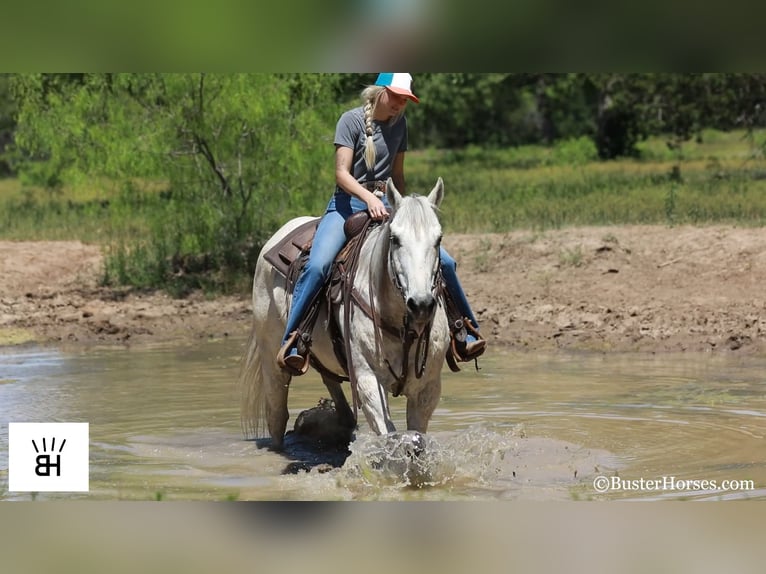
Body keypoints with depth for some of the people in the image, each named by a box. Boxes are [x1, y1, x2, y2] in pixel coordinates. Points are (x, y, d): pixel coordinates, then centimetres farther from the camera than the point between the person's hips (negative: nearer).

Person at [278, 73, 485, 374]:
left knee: (444, 262, -7)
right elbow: (342, 173, -13)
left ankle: (466, 335, 8)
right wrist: (369, 198, -28)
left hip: (385, 205, 5)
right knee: (317, 266, -30)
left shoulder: (399, 124, 12)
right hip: (348, 203, -5)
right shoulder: (352, 120, -6)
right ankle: (291, 343, -25)